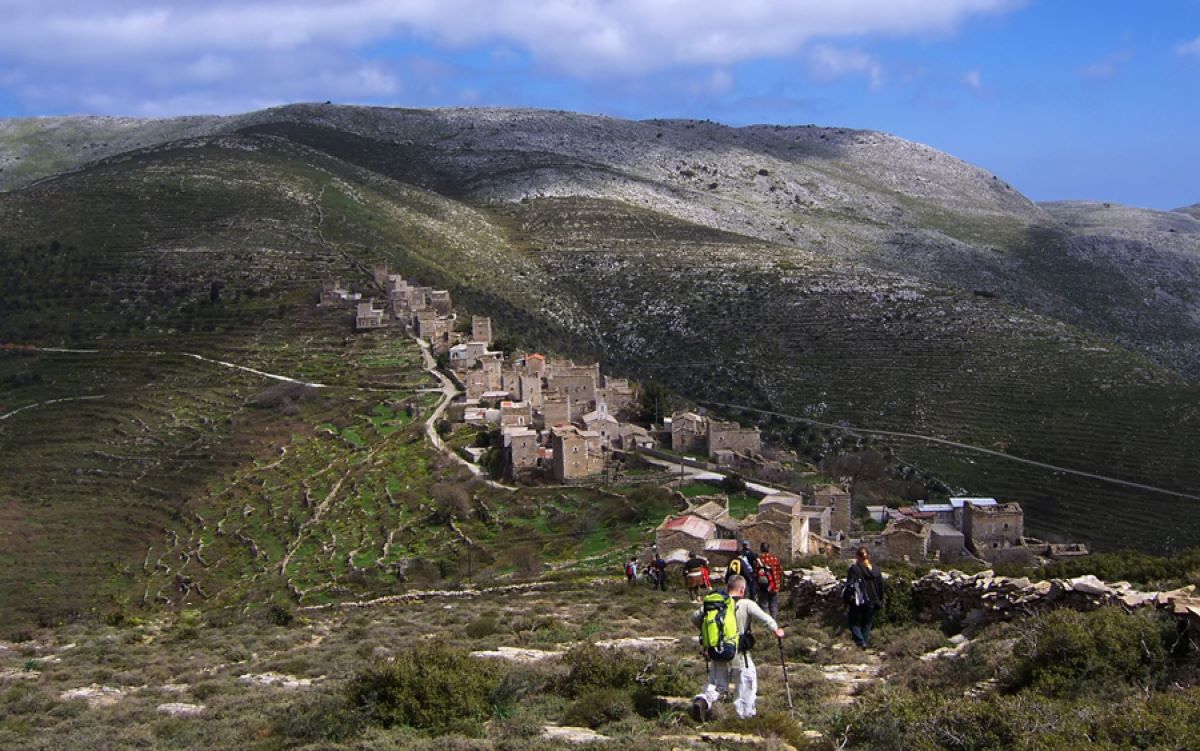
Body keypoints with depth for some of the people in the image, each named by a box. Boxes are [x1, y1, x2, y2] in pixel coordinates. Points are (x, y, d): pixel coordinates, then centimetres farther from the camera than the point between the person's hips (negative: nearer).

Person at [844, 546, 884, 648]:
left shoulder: (854, 569, -15)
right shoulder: (876, 569, 3)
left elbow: (850, 586, -15)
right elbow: (881, 586, 11)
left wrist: (847, 601, -8)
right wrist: (880, 601, 19)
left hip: (858, 603, -5)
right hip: (872, 603, 5)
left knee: (854, 623, 9)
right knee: (867, 624, 17)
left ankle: (860, 643, -5)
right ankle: (866, 643, 21)